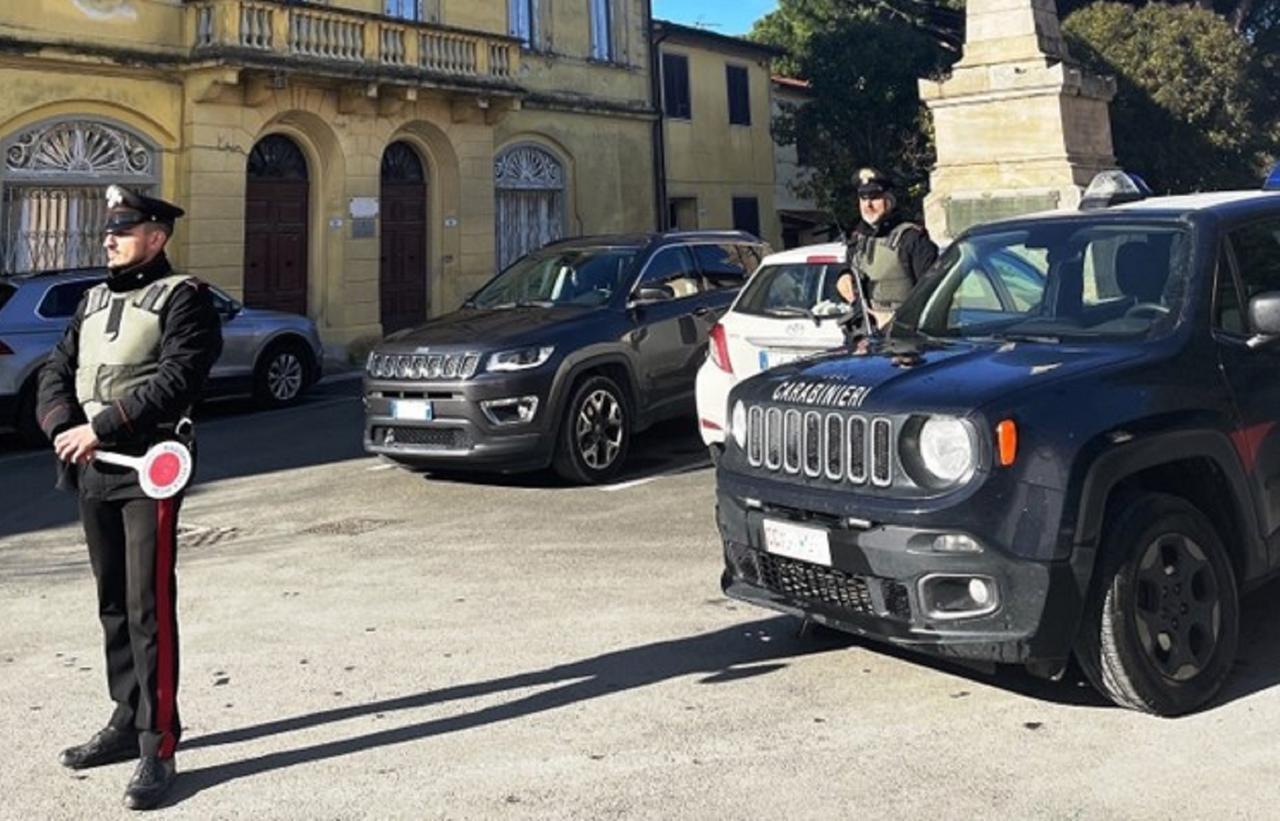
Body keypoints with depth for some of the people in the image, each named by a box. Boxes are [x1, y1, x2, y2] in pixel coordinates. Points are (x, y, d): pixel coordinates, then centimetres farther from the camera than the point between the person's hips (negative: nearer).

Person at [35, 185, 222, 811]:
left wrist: (101, 426, -20)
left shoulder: (183, 296, -4)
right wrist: (63, 429, -7)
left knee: (149, 608, -7)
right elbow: (55, 373, 12)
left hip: (148, 471, -7)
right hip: (91, 472, 7)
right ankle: (127, 722, 27)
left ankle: (158, 748, -2)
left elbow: (176, 379, -17)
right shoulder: (94, 301, 19)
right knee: (113, 604, 14)